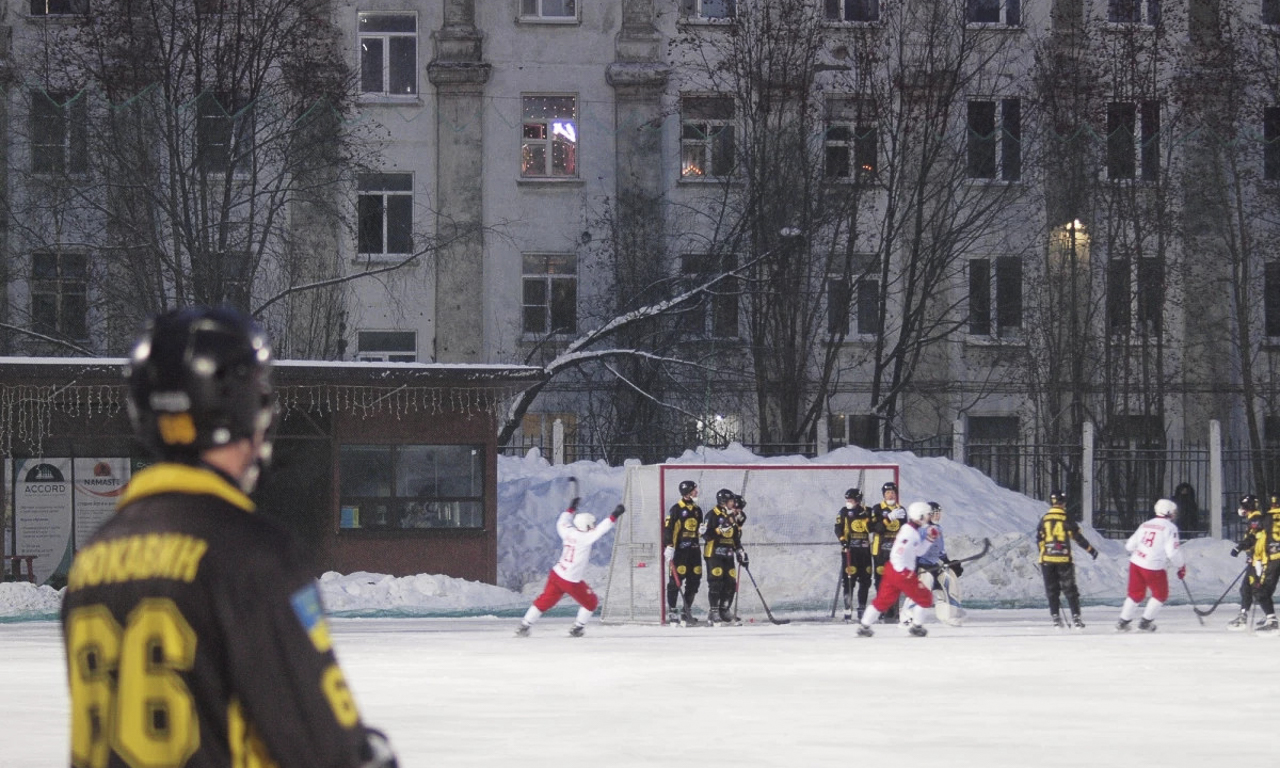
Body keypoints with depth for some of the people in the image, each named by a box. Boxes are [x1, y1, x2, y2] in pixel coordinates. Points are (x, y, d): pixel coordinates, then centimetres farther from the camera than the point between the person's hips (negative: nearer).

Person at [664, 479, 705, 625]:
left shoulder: (697, 509, 16)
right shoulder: (676, 509, -6)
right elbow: (667, 528, -11)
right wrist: (668, 547, -19)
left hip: (694, 550, 7)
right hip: (679, 550, -7)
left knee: (694, 581, 5)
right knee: (675, 581, -7)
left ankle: (686, 611, 14)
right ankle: (671, 612, -1)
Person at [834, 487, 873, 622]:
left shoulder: (867, 512, 7)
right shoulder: (843, 512, 1)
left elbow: (872, 528, 6)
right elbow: (838, 529, -4)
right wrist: (843, 540, -20)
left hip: (864, 550, 3)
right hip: (849, 550, -3)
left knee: (865, 581, 6)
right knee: (848, 580, -9)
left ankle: (862, 608, 18)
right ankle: (848, 611, -5)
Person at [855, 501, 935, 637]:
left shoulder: (915, 531, 12)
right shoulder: (909, 533, -20)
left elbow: (919, 551, 20)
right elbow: (897, 553, -25)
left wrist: (929, 539, 9)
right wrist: (904, 573, -20)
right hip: (901, 572, -10)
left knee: (883, 599, 11)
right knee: (925, 597, 4)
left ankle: (864, 626, 12)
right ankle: (916, 626, 11)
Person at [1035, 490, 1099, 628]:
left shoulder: (1044, 519, 4)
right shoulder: (1066, 519, -6)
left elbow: (1039, 540, 8)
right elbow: (1077, 537, -4)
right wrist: (1091, 550, 7)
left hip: (1047, 560, 2)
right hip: (1064, 560, -2)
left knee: (1052, 589, 9)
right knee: (1070, 589, 4)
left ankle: (1055, 617, 4)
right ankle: (1075, 616, 0)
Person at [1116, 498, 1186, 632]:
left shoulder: (1145, 525, 11)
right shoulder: (1170, 527, -8)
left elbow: (1130, 545, 13)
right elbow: (1172, 551, -14)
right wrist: (1181, 566, 0)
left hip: (1136, 562, 6)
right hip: (1153, 567, -6)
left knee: (1136, 593, 21)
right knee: (1161, 595, 14)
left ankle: (1123, 621, 23)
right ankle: (1145, 622, 15)